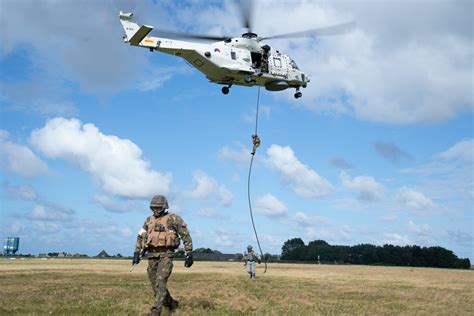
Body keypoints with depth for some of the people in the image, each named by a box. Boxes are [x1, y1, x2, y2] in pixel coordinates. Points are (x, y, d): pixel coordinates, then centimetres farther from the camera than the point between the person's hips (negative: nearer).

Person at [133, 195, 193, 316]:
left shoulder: (174, 219, -2)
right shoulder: (149, 220, 13)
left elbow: (186, 236, -2)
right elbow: (140, 237, 18)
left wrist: (189, 254, -7)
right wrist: (137, 253, 8)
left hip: (166, 255, -6)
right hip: (152, 256, 6)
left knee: (160, 282, -18)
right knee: (155, 285, 8)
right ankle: (171, 304, 28)